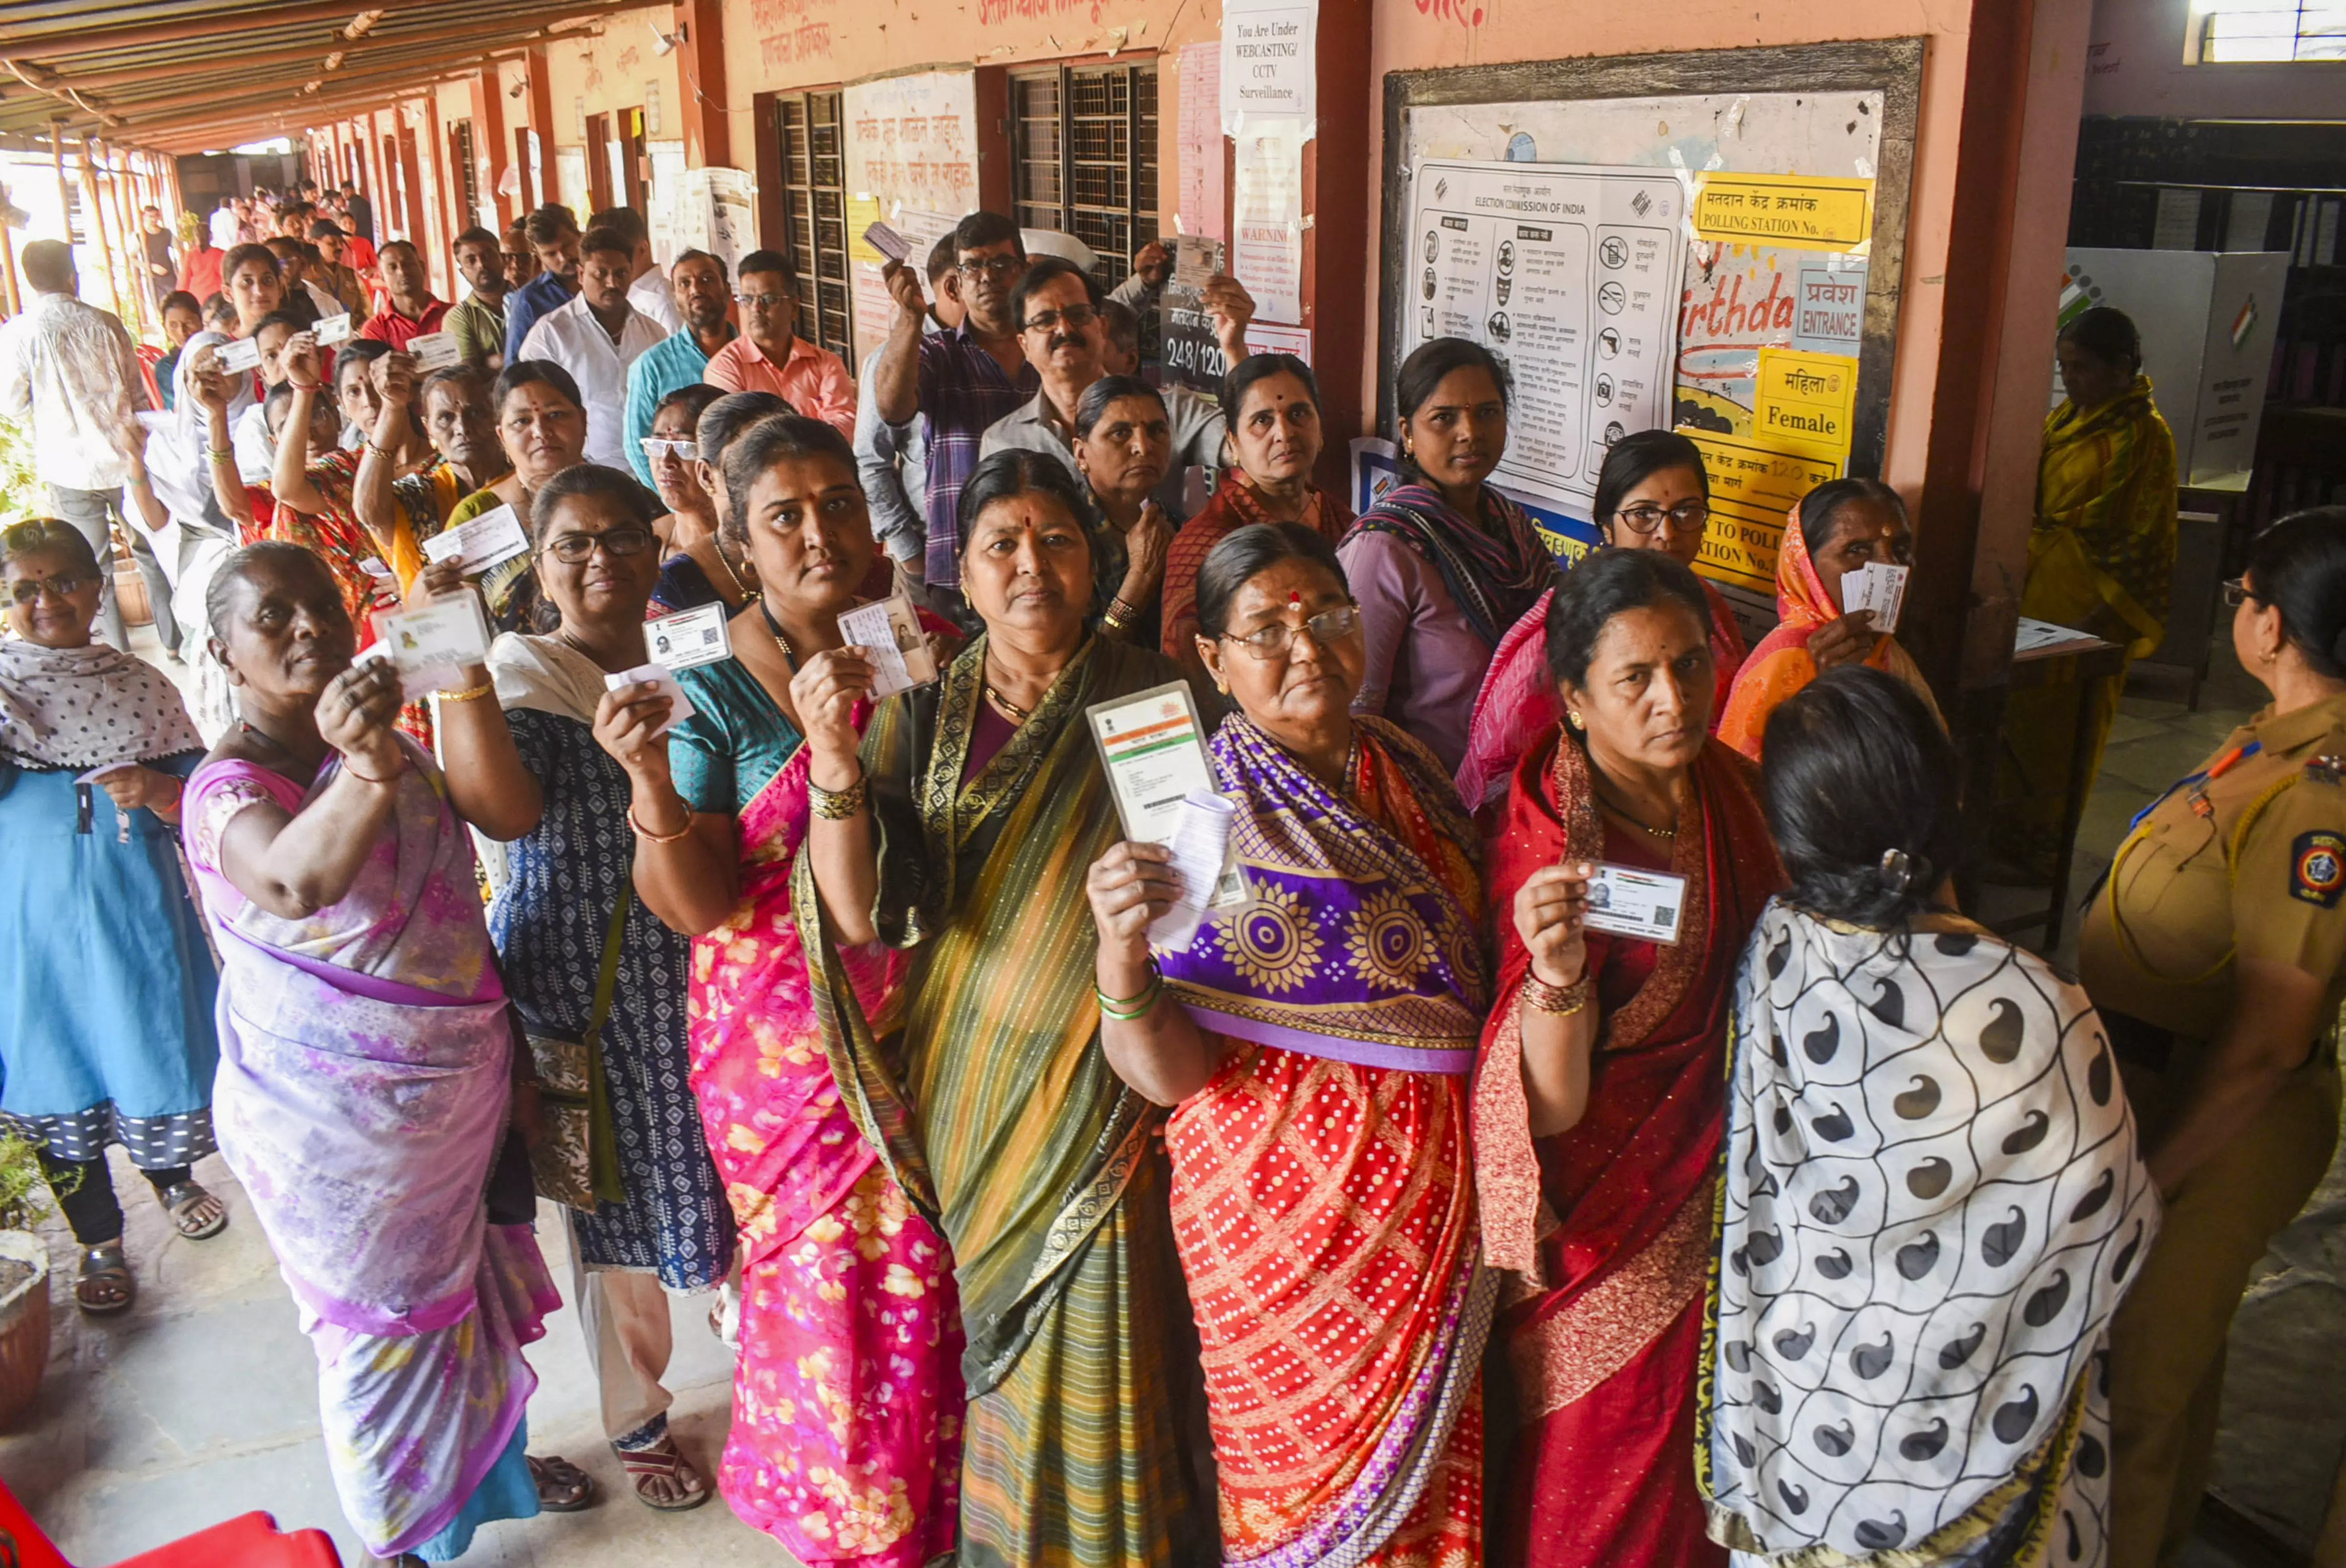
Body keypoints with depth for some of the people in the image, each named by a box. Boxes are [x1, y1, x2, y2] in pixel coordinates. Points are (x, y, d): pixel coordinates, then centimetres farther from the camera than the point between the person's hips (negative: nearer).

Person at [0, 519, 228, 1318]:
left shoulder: (140, 686, 1)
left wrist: (156, 791, -17)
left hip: (134, 909, 1)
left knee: (157, 1047, 9)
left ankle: (172, 1178, 41)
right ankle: (100, 1243, 26)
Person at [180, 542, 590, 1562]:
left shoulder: (393, 751, 1)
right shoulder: (228, 788, -21)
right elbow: (293, 883, -46)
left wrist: (507, 1051, 13)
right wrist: (362, 769, -64)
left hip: (452, 1087, 6)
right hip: (334, 1117, -6)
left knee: (467, 1287, 23)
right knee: (381, 1320, 11)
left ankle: (491, 1465, 48)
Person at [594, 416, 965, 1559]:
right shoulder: (710, 690, -9)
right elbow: (698, 905, -15)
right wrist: (649, 778, -30)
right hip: (786, 1025, -3)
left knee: (923, 1266, 11)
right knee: (825, 1270, 8)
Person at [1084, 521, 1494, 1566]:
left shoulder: (1412, 775, 3)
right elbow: (1166, 1072, -22)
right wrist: (1120, 959, -39)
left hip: (1438, 1197, 5)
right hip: (1288, 1202, -5)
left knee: (1426, 1474, 19)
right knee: (1305, 1484, 11)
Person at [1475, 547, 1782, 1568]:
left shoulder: (1726, 784, -4)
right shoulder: (1552, 845, -24)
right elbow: (1554, 1106, -29)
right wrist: (1556, 978, -44)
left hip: (1723, 1175, 6)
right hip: (1621, 1204, -6)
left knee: (1704, 1451, 24)